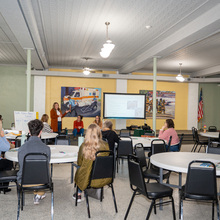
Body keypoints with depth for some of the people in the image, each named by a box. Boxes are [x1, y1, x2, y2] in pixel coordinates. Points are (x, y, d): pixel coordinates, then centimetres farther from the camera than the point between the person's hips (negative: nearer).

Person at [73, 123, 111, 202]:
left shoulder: (84, 146, -17)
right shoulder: (105, 145, -13)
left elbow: (79, 163, -1)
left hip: (89, 179, -2)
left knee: (79, 168, 30)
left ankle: (78, 194, 42)